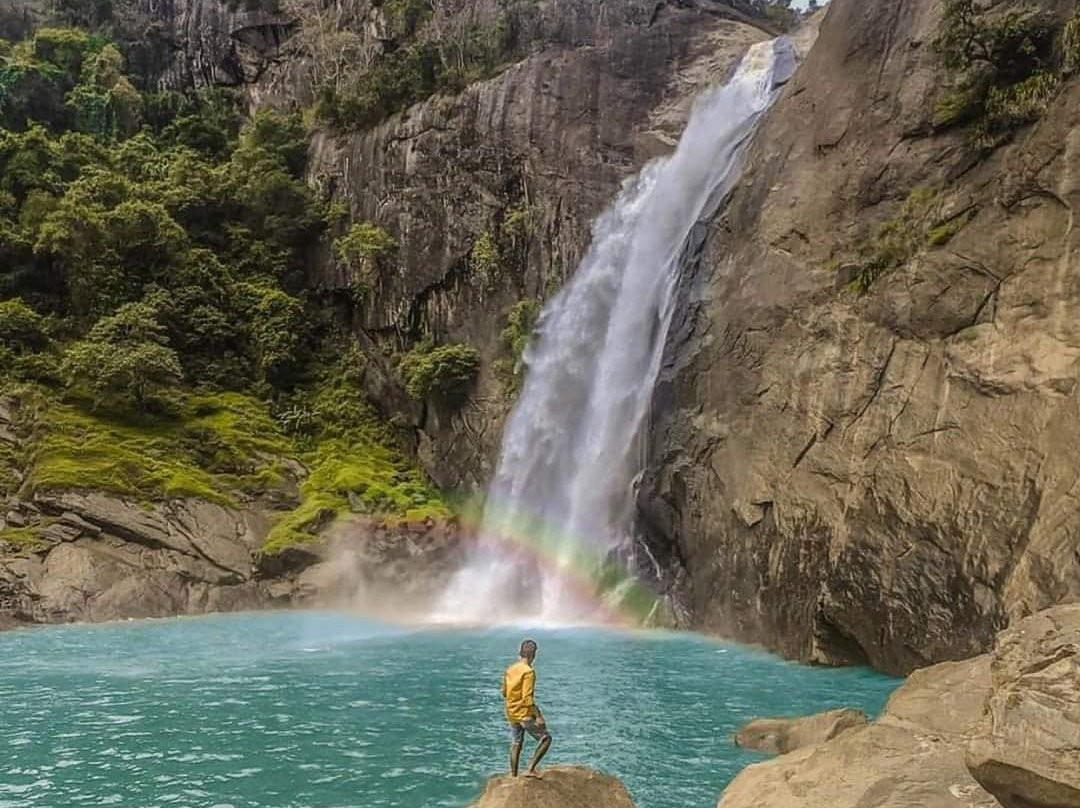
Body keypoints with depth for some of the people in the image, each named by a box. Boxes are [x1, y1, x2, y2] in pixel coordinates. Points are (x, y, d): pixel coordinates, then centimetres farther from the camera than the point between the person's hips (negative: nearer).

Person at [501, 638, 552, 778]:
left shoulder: (510, 670, 6)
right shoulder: (528, 671, -17)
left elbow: (504, 693, 15)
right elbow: (527, 697, -23)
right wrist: (538, 716, -22)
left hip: (512, 714, 8)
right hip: (525, 714, -8)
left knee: (515, 744, 16)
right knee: (545, 738, 2)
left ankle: (513, 775, 19)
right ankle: (531, 769, -4)